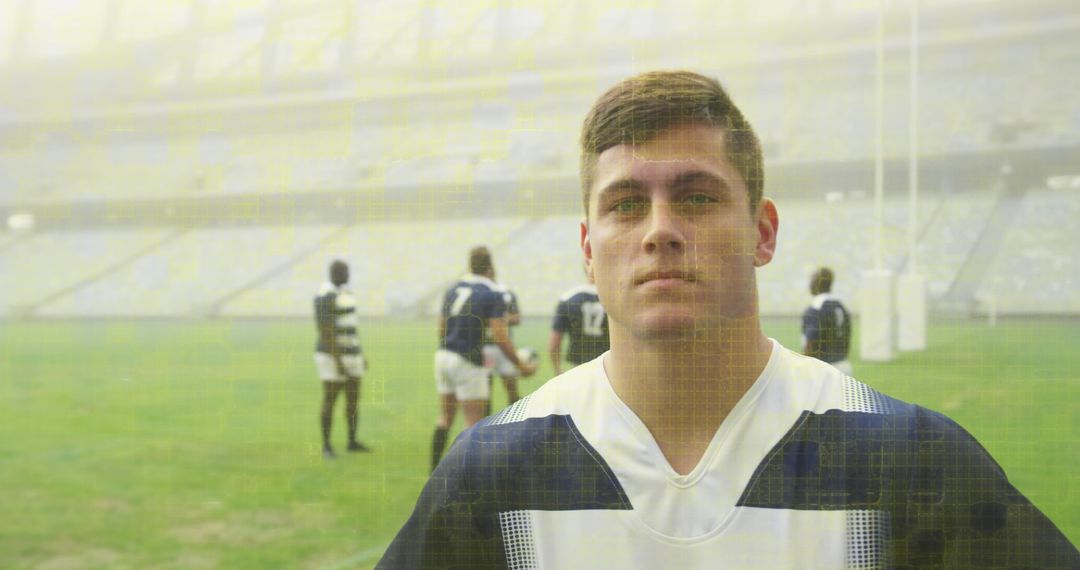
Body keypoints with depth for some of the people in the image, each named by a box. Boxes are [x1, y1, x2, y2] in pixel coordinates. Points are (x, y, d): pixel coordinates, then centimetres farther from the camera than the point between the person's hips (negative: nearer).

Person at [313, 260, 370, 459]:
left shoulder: (344, 294, 13)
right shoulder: (326, 297, -18)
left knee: (354, 399, 12)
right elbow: (327, 332, -21)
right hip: (334, 357, -9)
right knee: (330, 401, -1)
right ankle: (326, 445, 11)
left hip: (351, 355, 9)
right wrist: (338, 361, -23)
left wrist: (360, 355, 20)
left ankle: (352, 442, 24)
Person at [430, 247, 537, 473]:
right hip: (468, 361, -7)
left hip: (443, 355, 7)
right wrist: (521, 366, -5)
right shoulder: (493, 294, -7)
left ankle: (434, 472, 20)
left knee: (445, 418, 17)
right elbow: (500, 337, -14)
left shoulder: (453, 289, 11)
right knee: (474, 423, 1)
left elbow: (441, 329, 16)